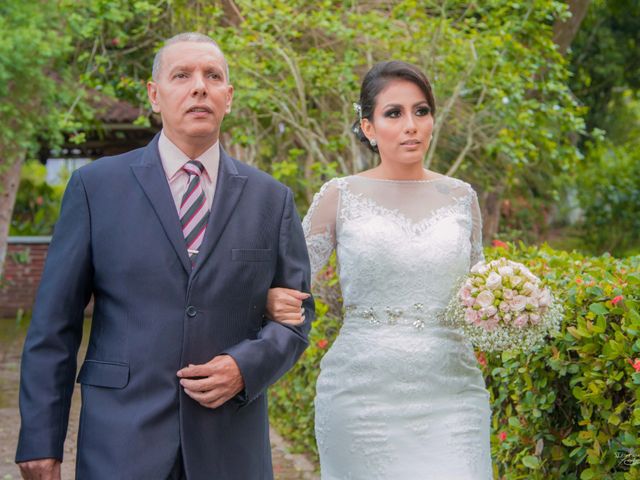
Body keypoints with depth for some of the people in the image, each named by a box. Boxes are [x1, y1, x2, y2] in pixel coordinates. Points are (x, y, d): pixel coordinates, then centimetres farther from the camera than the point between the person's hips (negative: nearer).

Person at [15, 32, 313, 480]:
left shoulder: (272, 199, 6)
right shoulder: (96, 186, 1)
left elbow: (295, 316, 10)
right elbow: (54, 322, 1)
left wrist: (246, 368, -10)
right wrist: (41, 442, -3)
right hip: (121, 440, -2)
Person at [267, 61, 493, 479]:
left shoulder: (460, 197, 8)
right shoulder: (341, 197, 1)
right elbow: (290, 283, 4)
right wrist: (274, 302, -18)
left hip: (450, 394, 2)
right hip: (365, 393, -2)